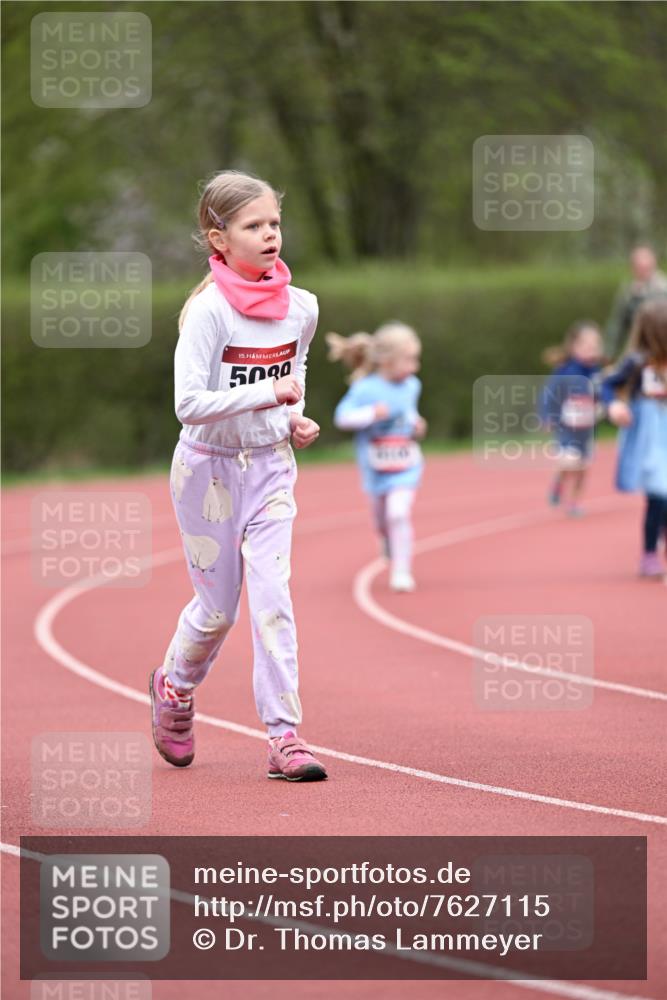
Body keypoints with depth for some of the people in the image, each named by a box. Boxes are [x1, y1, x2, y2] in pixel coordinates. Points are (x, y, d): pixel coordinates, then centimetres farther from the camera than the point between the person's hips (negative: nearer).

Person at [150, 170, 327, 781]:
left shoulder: (301, 307, -2)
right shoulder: (209, 310, -19)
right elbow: (190, 404, -26)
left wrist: (297, 419, 1)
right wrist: (269, 394, -29)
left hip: (271, 465, 3)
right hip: (210, 468, -3)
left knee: (273, 598, -7)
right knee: (217, 605, 8)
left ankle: (285, 737, -7)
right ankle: (176, 688, 38)